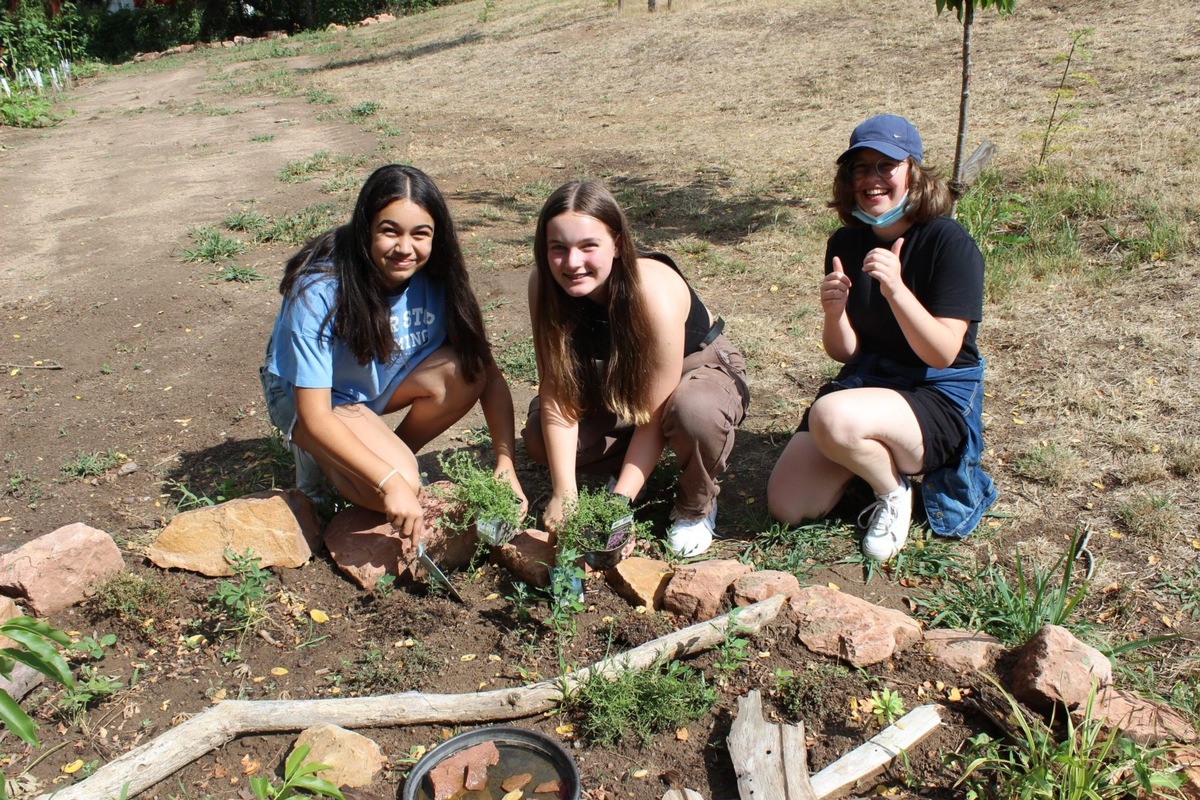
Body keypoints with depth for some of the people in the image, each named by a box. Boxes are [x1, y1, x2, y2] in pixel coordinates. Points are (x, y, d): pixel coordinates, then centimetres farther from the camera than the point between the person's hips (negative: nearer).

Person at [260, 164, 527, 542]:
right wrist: (391, 482, -42)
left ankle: (393, 453, -1)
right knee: (396, 487, -29)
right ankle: (319, 457, 2)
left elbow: (489, 373, -17)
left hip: (382, 380, 5)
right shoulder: (318, 290, -32)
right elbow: (314, 416, -33)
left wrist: (506, 463, -29)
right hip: (304, 394, -5)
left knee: (464, 374, -25)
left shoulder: (436, 277, -19)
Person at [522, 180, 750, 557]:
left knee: (694, 414, -40)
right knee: (539, 436, -20)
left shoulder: (655, 294, -37)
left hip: (700, 367, -4)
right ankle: (622, 469, 10)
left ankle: (696, 507, -7)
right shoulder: (544, 285, -24)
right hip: (619, 381, 4)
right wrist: (564, 493, -30)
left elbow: (653, 415, -31)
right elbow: (555, 390, -23)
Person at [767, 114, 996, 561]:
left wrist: (895, 289, -32)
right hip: (865, 381, 6)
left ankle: (893, 488, -5)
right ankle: (873, 457, 17)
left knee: (833, 417, -38)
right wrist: (834, 312, -19)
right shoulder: (845, 243, 2)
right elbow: (844, 352, 4)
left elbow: (942, 354, -19)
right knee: (786, 507, -9)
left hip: (940, 399, -5)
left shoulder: (950, 244, -14)